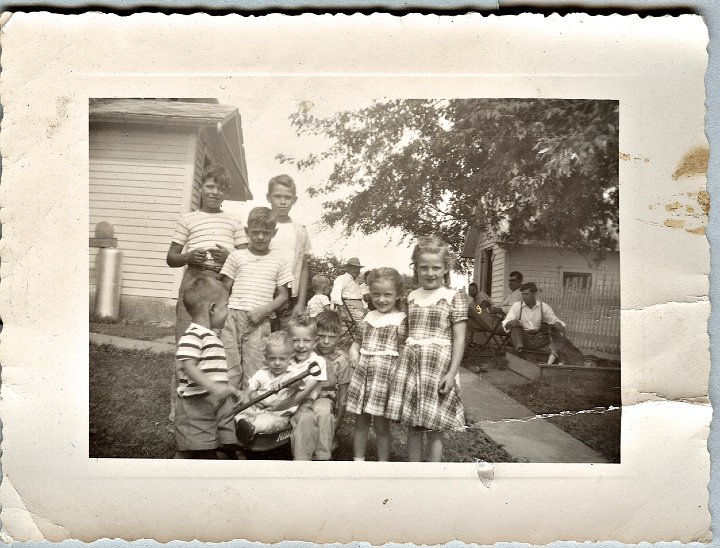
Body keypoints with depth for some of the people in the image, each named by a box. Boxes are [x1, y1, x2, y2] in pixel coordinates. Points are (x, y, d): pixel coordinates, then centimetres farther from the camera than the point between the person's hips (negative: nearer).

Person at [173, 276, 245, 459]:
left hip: (219, 403, 9)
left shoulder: (211, 337, 17)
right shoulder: (192, 335, -14)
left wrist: (229, 389, 24)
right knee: (189, 452, -3)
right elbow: (188, 366, -26)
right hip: (197, 404, -9)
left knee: (226, 448, 12)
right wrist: (213, 387, -35)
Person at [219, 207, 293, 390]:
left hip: (259, 321, 0)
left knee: (253, 371, -1)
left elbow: (283, 295, 7)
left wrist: (264, 310, -8)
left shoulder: (278, 261, 8)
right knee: (230, 369, 1)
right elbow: (224, 290, 9)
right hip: (233, 316, 0)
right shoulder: (237, 256, 8)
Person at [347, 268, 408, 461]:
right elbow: (358, 340, 21)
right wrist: (353, 351, 1)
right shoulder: (368, 317, 12)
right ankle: (358, 459, 26)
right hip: (362, 372, 5)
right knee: (360, 422, 13)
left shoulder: (400, 319, -4)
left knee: (382, 426, 4)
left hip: (385, 374, -5)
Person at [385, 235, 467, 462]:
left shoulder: (454, 297, -3)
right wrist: (400, 363, 7)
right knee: (413, 426, 11)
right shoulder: (411, 297, 10)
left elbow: (459, 339, -5)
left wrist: (452, 372, -12)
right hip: (410, 364, 4)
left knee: (434, 429, 3)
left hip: (438, 365, -4)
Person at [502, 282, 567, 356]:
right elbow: (506, 323, -4)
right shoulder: (516, 306, 4)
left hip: (539, 339, 1)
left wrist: (558, 325, -24)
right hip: (522, 337, -1)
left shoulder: (544, 307, 7)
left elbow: (554, 320, 1)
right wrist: (511, 322, -29)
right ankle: (519, 347, -49)